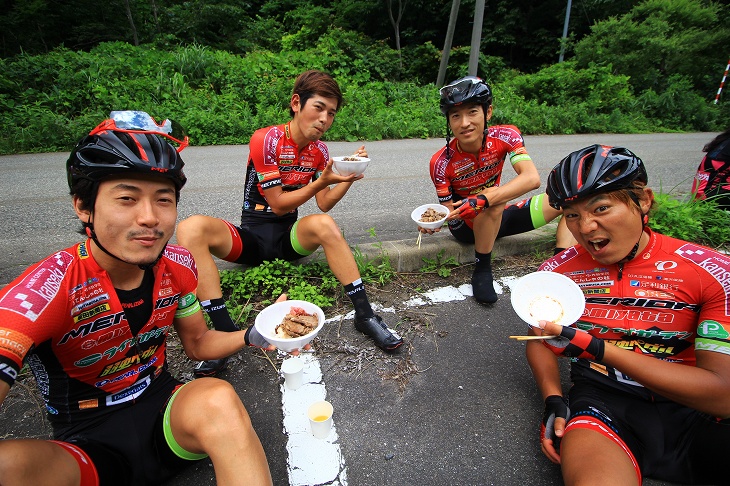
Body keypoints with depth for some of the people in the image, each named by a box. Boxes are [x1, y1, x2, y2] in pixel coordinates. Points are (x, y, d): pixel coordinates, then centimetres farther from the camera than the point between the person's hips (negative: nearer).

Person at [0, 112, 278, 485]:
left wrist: (253, 336, -14)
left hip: (164, 413, 2)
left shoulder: (177, 267, -7)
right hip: (86, 449, -1)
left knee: (218, 399, -31)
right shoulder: (49, 286, -21)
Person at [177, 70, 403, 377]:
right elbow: (278, 204, -14)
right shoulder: (266, 140, -12)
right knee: (191, 228, -30)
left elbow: (324, 204, 2)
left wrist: (349, 176, -12)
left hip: (288, 237, 2)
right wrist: (322, 181, -23)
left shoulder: (319, 150, 3)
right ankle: (225, 332, -30)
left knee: (324, 223, -32)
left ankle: (365, 315, -24)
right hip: (251, 236, -2)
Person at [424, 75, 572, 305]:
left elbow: (532, 178, -35)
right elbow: (450, 213, -16)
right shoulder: (442, 163, -24)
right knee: (494, 198, -38)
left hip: (497, 217, 4)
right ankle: (482, 269, -20)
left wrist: (482, 200, -49)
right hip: (467, 226, -3)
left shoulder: (505, 136, -19)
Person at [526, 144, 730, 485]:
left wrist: (597, 348, -21)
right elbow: (540, 340, 13)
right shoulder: (557, 272, -1)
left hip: (698, 411, 3)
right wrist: (554, 401, -5)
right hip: (604, 404, -2)